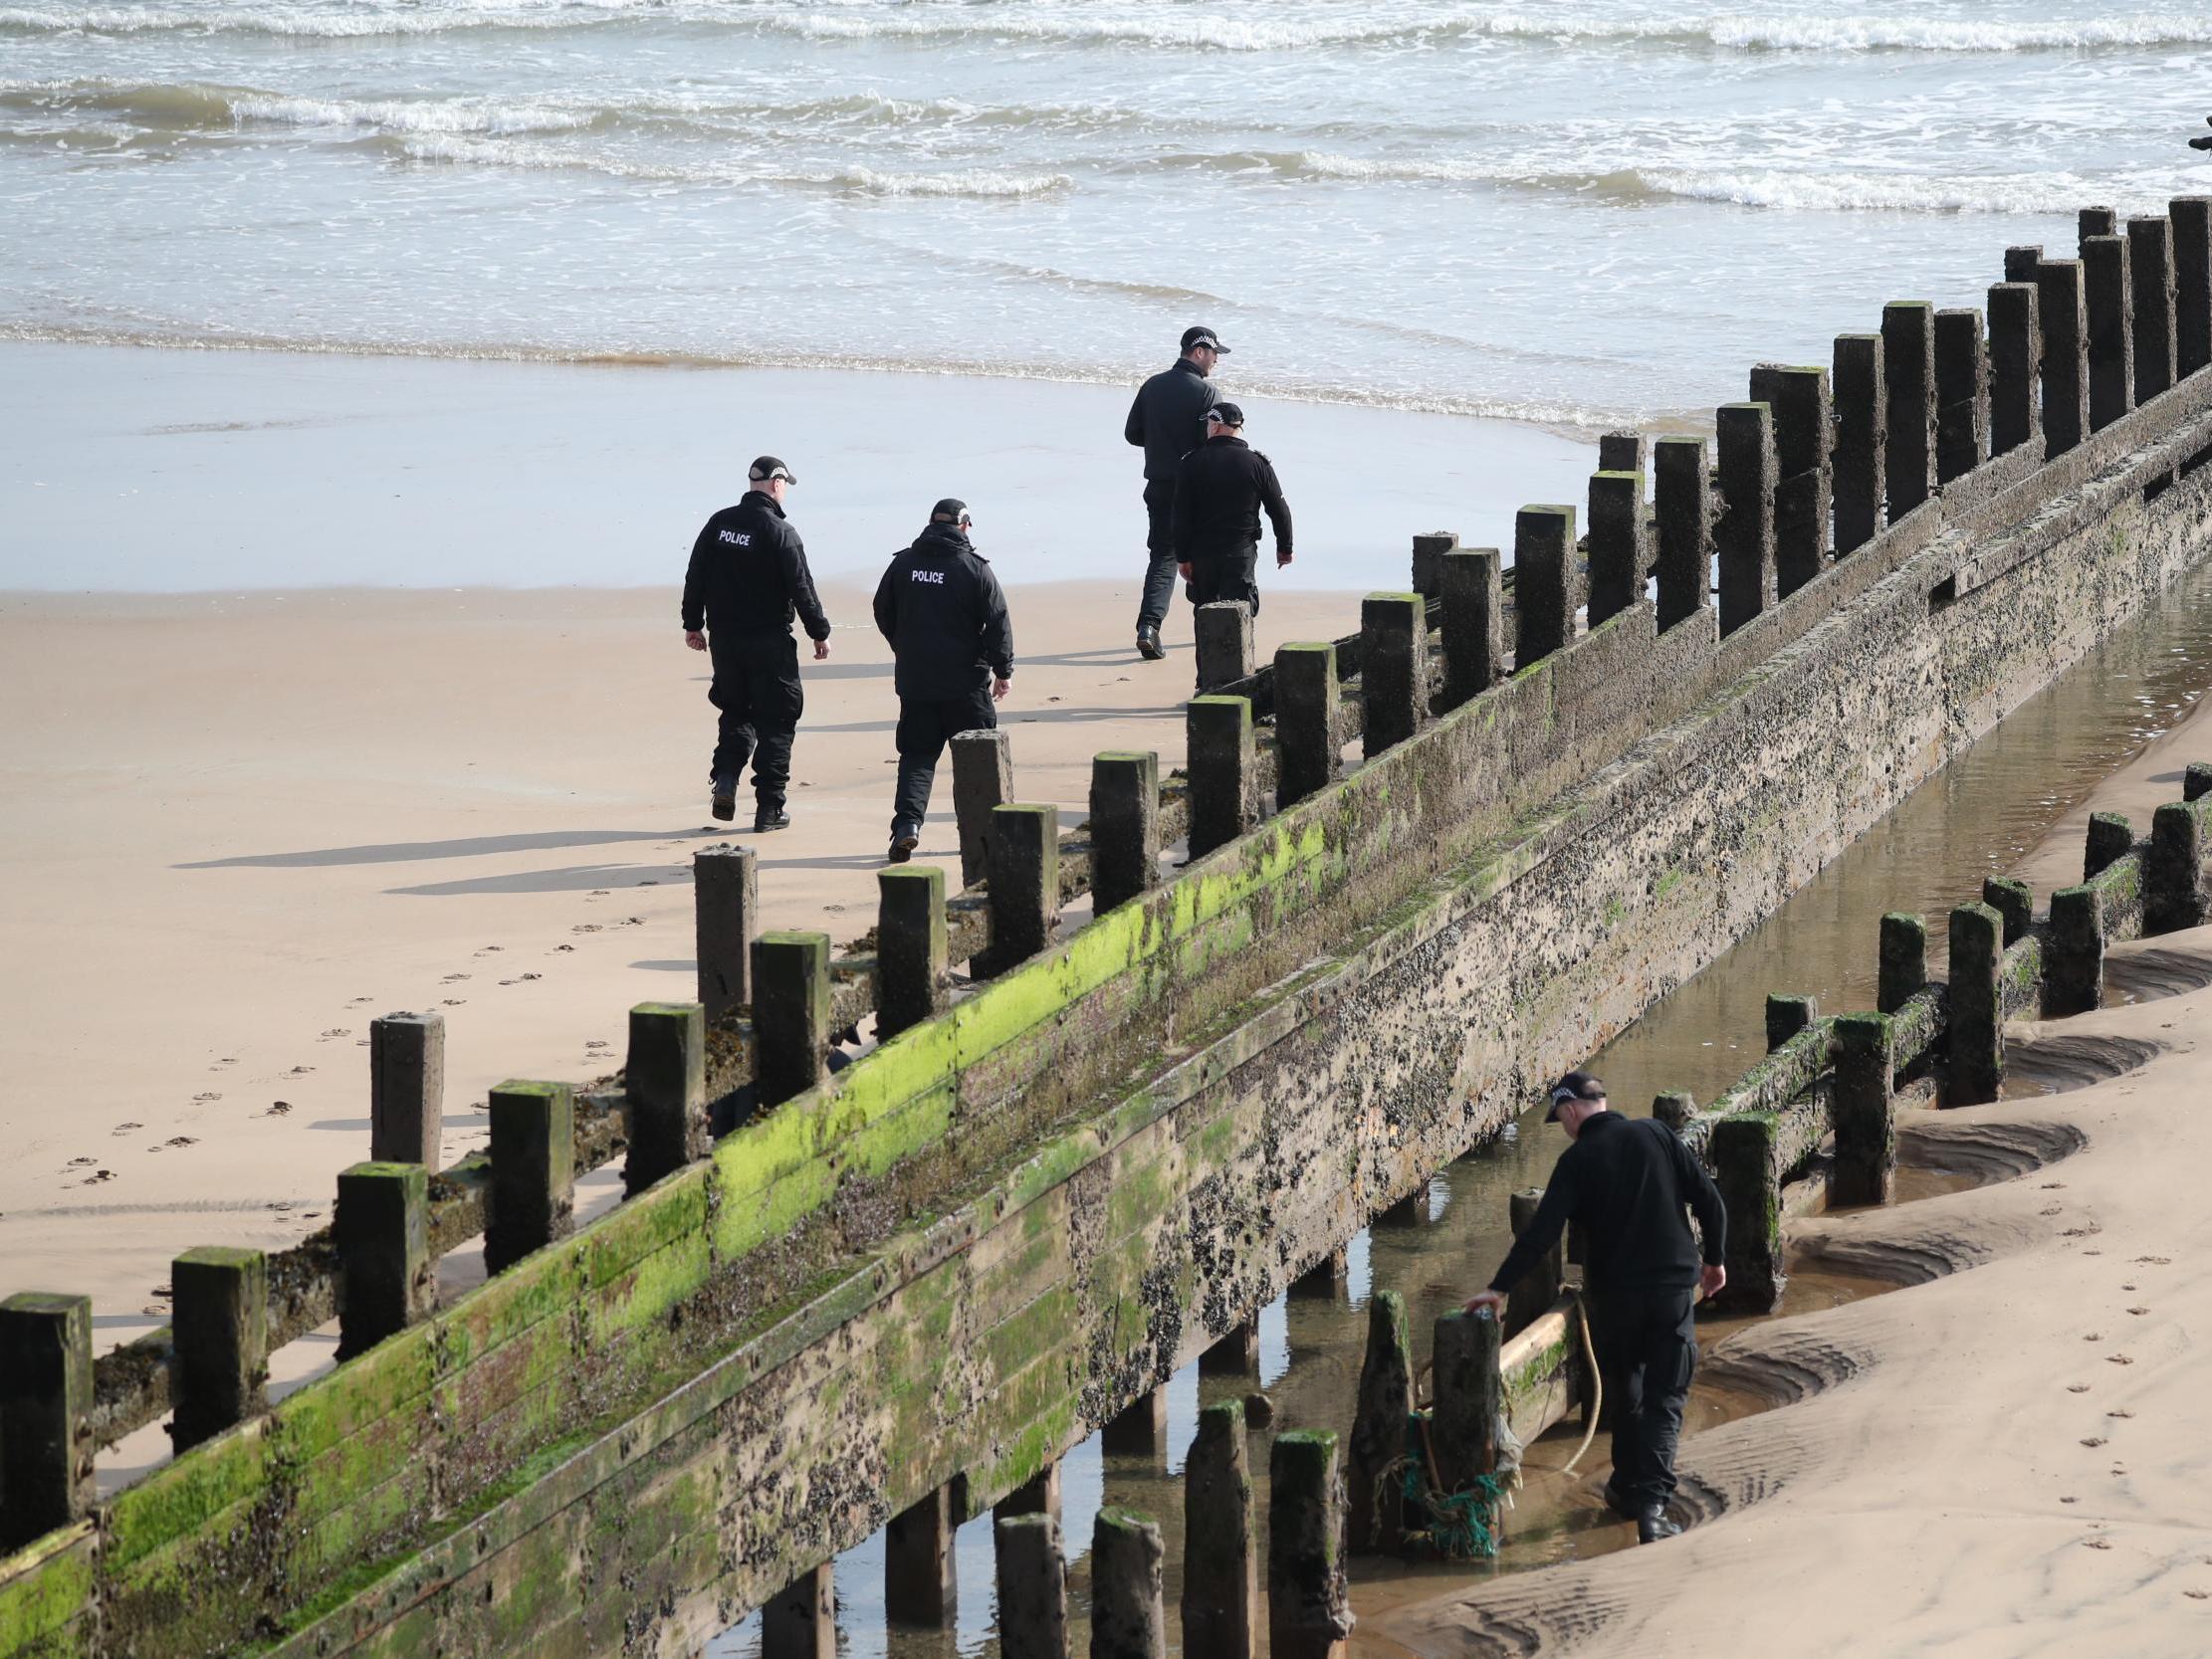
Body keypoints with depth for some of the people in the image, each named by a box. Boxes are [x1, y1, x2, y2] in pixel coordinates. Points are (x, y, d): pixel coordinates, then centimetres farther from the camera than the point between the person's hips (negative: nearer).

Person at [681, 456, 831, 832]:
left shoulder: (719, 523, 3)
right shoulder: (781, 532, -13)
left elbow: (695, 576, 8)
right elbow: (801, 587, -11)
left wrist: (692, 624, 18)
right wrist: (819, 632, 0)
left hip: (724, 638, 5)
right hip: (769, 639, -5)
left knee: (736, 711, 21)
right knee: (775, 721, 3)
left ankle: (726, 778, -1)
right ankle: (769, 808, 1)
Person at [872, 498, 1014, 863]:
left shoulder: (903, 564, 1)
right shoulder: (974, 568, -8)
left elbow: (883, 614, 11)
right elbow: (999, 623, -7)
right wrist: (1004, 670, 4)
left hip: (914, 679, 2)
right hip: (966, 682, -2)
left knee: (917, 755, 6)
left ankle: (907, 822, -14)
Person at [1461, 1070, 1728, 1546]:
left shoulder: (1578, 1159, -8)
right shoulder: (1656, 1135, 0)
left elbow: (1542, 1232, -15)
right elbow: (1708, 1198, 1)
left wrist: (1500, 1288, -10)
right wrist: (1714, 1258, 14)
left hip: (1613, 1295, -1)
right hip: (1673, 1288, 2)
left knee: (1623, 1394, 20)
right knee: (1665, 1399, 2)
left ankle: (1628, 1488, 30)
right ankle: (1651, 1504, -12)